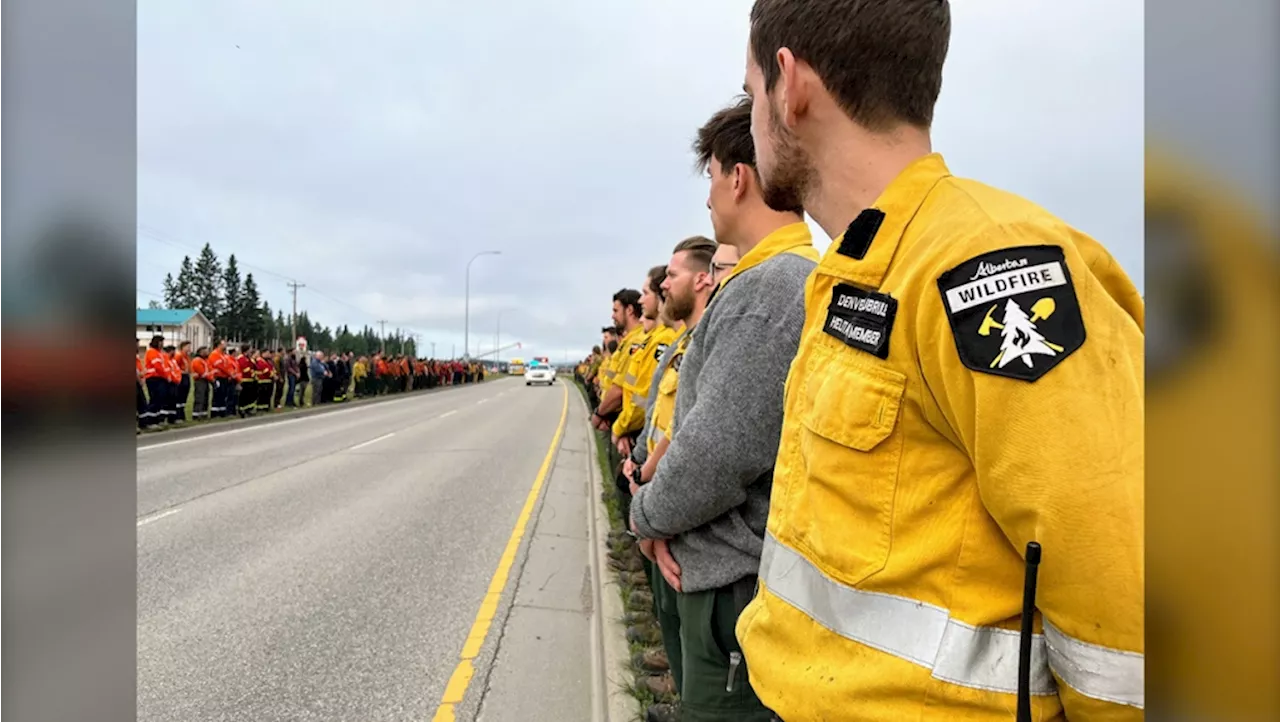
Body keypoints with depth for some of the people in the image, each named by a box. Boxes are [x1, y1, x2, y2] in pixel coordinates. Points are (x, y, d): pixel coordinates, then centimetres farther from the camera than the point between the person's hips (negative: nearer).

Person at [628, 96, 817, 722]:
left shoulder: (771, 287, -21)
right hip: (736, 573, 9)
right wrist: (664, 516, 1)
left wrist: (646, 514, -6)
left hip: (741, 584, -9)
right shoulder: (800, 280, 11)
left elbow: (718, 456, -24)